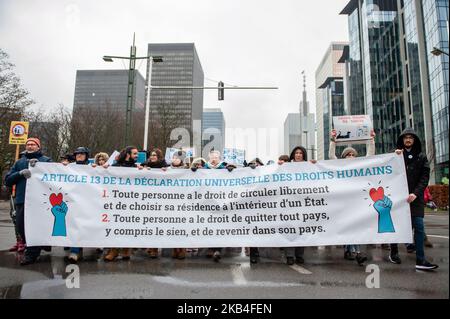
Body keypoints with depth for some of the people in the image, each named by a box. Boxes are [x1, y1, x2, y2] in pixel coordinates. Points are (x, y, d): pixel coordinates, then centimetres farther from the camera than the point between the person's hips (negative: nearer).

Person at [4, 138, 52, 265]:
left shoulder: (46, 160, 9)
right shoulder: (19, 162, 19)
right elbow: (8, 180, 11)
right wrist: (20, 173, -7)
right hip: (21, 200, 5)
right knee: (21, 227, 8)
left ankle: (31, 253, 8)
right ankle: (35, 248, 27)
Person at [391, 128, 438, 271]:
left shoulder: (421, 157, 9)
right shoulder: (397, 155, 8)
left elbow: (425, 177, 1)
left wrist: (416, 193, -14)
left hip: (415, 197, 0)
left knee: (418, 227, -6)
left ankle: (420, 260, -4)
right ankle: (393, 253, 22)